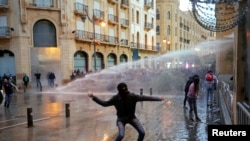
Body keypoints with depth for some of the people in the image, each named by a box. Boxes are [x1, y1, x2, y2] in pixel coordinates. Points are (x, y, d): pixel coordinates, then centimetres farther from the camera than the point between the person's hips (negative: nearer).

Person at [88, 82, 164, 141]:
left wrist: (158, 98, -12)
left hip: (131, 117, 2)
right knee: (121, 135, -24)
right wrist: (94, 97, -20)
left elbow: (145, 97, -14)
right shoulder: (116, 98, -22)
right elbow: (105, 103, -12)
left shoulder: (132, 96, -21)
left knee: (142, 132, -11)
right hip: (121, 119, -2)